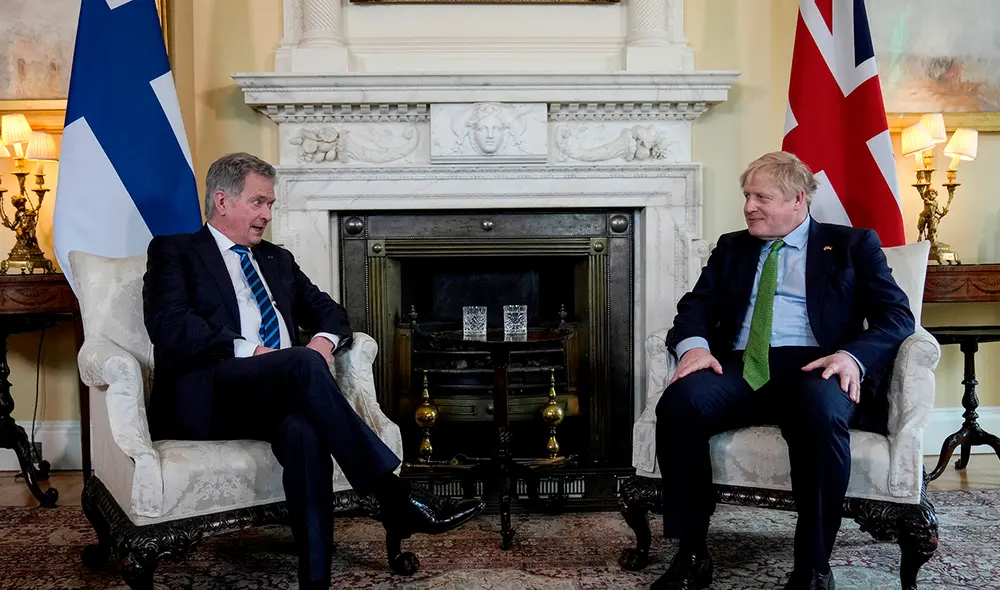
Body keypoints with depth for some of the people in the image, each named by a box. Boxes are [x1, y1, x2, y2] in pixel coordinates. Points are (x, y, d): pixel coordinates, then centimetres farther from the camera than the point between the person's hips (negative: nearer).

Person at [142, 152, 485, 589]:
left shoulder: (278, 260, 28)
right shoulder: (173, 252, 10)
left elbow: (329, 312, 23)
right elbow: (169, 327, -7)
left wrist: (325, 339, -2)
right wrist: (250, 351, -17)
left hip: (275, 399, 4)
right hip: (208, 397, -4)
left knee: (304, 431, -34)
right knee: (302, 363, -33)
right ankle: (394, 496, -33)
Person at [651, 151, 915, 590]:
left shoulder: (853, 245, 15)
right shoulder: (731, 247, 25)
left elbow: (897, 317, 4)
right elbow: (695, 307, 15)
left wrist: (853, 356, -17)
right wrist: (694, 345, -10)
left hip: (812, 368, -2)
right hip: (741, 368, 3)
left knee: (821, 411, -39)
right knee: (679, 401, -30)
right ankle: (691, 554, -18)